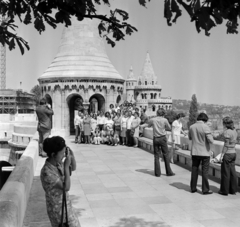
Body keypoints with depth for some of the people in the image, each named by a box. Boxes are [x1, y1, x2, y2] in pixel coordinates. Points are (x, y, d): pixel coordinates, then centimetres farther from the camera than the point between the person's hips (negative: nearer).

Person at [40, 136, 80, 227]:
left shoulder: (57, 163, -7)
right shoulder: (47, 172, -30)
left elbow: (73, 168, 10)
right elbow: (66, 187, -29)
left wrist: (72, 156, -9)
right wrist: (66, 166, -31)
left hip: (65, 205, 8)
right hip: (58, 210, -8)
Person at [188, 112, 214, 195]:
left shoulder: (191, 127, 0)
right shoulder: (205, 127, -16)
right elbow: (211, 141, -18)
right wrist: (210, 136, 2)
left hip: (194, 152, 4)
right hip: (204, 152, -4)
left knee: (194, 170, 14)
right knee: (205, 171, 5)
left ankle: (193, 188, 20)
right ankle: (205, 189, 10)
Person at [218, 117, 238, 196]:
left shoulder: (227, 132, -17)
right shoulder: (235, 131, 7)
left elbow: (226, 145, -19)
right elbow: (234, 142, 14)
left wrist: (222, 155, -15)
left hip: (227, 154, -8)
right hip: (233, 153, 8)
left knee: (225, 172, 2)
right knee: (232, 172, 13)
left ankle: (224, 190, 11)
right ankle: (233, 190, 19)